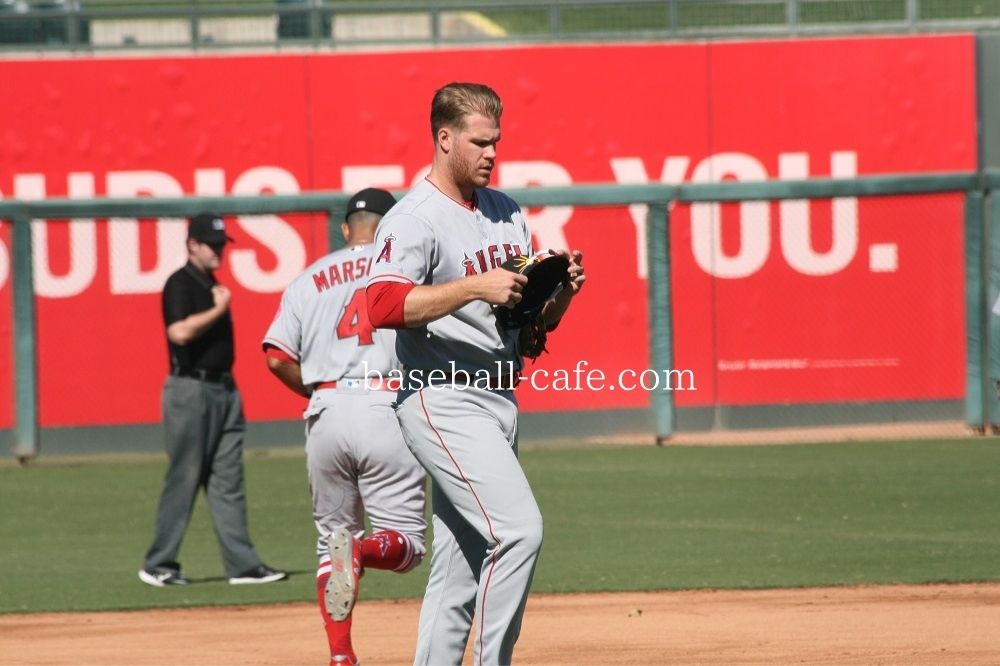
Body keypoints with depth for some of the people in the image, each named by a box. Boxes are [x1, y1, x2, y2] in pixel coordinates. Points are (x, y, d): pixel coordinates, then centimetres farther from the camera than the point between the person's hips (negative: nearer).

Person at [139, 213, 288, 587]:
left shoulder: (211, 285, 17)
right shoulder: (180, 284, -10)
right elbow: (180, 332, -24)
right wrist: (218, 310, -16)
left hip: (223, 390, 9)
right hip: (191, 390, -9)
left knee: (229, 482, 5)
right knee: (184, 478, -5)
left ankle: (242, 564, 3)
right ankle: (158, 565, 3)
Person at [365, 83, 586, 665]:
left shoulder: (506, 213, 15)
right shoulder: (414, 219, -9)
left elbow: (536, 321, 18)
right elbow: (384, 305, -25)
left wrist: (561, 290, -3)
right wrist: (475, 287, -28)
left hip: (498, 402, 8)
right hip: (445, 401, -8)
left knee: (461, 569, 8)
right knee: (519, 529, -20)